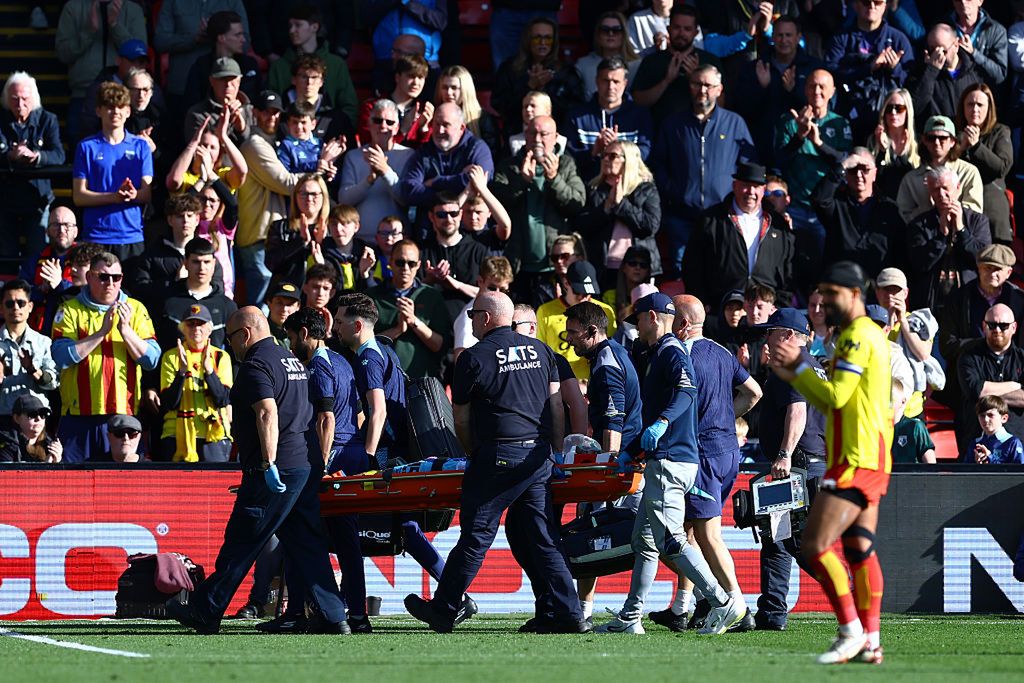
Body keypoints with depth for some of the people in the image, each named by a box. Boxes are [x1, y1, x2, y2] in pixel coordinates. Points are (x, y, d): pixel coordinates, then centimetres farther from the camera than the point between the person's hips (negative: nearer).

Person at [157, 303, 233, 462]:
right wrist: (182, 371, -16)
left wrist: (208, 369, -16)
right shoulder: (171, 357, 6)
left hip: (214, 434, 1)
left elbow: (223, 400, -5)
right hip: (178, 436, 0)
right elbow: (168, 403, -3)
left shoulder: (221, 357, 8)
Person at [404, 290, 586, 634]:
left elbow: (461, 420, 7)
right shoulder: (541, 351, 12)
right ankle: (566, 614, 2)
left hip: (499, 456, -5)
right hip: (539, 456, 6)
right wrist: (558, 451, 17)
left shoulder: (474, 358, -2)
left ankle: (444, 611, 8)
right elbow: (556, 406, 12)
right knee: (540, 537, 8)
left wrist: (474, 453, 21)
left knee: (476, 535, 0)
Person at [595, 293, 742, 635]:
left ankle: (725, 604, -16)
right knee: (644, 540, 12)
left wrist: (661, 423, -43)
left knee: (670, 541, -14)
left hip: (670, 462, -11)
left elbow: (686, 389, -29)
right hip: (662, 462, 11)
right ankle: (629, 617, 15)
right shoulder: (659, 354, 24)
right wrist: (631, 452, 31)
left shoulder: (671, 353, -9)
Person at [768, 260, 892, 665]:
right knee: (859, 549, 8)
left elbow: (837, 396, -19)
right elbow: (834, 404, 23)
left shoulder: (859, 336, -12)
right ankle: (869, 642, 6)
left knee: (815, 545, -12)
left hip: (856, 460, -10)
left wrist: (799, 366, -8)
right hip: (870, 460, 10)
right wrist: (794, 377, 13)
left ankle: (851, 631, -11)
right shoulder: (869, 335, 20)